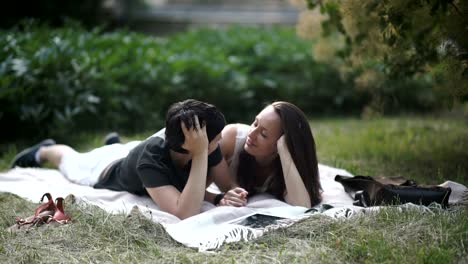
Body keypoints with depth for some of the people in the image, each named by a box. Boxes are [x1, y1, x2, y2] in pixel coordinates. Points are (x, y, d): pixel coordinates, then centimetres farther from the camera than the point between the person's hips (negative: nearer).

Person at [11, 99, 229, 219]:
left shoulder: (203, 142, -38)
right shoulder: (151, 158, -51)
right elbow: (184, 214, -61)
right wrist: (201, 154, -63)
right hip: (111, 170, -3)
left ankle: (116, 146, 62)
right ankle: (44, 151, 60)